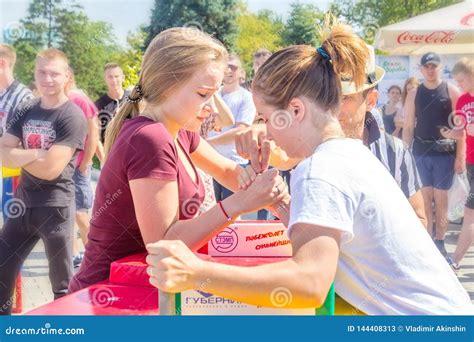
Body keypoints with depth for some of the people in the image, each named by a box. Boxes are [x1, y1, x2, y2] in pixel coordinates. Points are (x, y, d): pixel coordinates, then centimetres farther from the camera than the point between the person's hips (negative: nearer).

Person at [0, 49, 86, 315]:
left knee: (62, 283, 7)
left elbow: (50, 169, -20)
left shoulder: (72, 116, -13)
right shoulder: (26, 113, 8)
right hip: (23, 202, 7)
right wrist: (35, 154, -17)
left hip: (55, 206, -7)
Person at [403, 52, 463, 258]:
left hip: (445, 152, -2)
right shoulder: (414, 94, 7)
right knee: (424, 197, 5)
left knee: (440, 197, 1)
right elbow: (408, 127, 8)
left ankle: (440, 243, 9)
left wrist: (460, 156, -9)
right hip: (420, 152, 2)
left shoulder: (451, 91, 0)